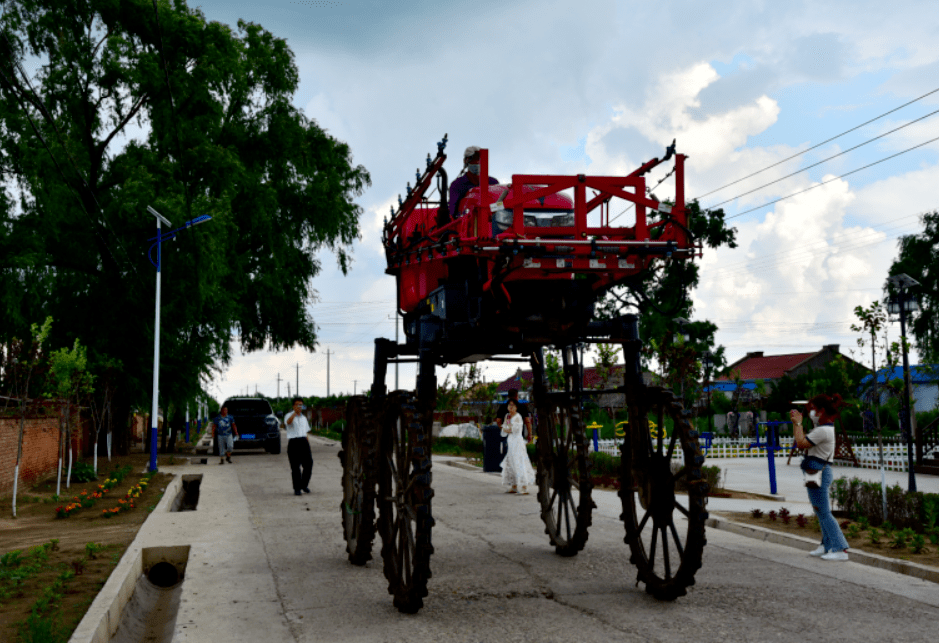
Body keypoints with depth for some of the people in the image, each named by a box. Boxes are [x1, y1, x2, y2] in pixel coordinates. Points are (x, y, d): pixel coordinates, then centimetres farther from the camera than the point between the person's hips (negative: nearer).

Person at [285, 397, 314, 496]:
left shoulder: (303, 418, 20)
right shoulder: (289, 415, 2)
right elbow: (288, 422, -23)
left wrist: (309, 446, 18)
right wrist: (295, 411, -32)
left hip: (304, 441, 5)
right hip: (293, 442, -5)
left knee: (308, 464, -3)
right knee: (295, 467, -2)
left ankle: (304, 485, 16)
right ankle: (297, 488, 8)